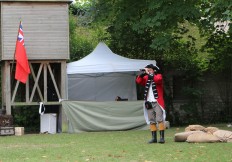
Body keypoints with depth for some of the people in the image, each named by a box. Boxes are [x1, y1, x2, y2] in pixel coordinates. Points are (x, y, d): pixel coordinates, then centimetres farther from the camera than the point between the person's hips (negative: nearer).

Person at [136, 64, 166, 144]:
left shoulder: (159, 76, 2)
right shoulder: (146, 78, 13)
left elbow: (157, 79, -21)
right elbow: (138, 81, -1)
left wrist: (149, 74, -25)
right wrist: (141, 75, -17)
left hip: (157, 102, -5)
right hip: (149, 103, 5)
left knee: (159, 120, -10)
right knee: (151, 121, 5)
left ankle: (162, 137, -11)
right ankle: (154, 138, 8)